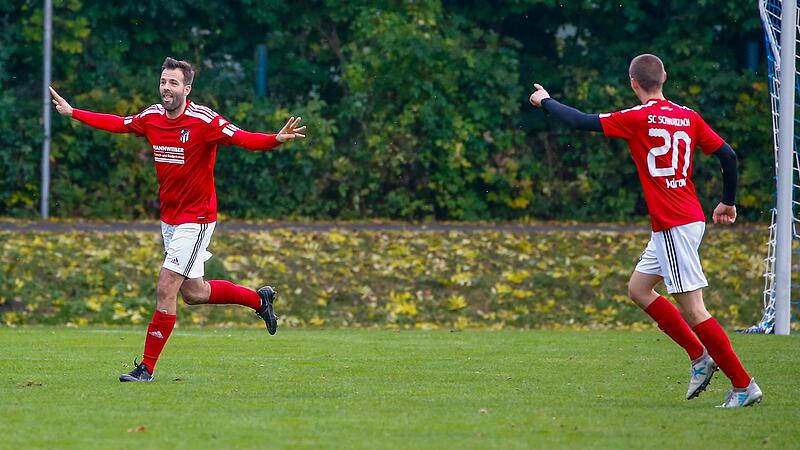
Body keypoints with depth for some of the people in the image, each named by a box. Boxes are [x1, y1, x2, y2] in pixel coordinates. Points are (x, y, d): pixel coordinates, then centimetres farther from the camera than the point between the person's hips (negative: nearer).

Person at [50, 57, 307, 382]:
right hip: (169, 218, 7)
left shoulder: (204, 120, -18)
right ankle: (259, 299, 36)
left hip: (196, 218, -7)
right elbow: (117, 124, 19)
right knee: (193, 292, 15)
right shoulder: (151, 117, 2)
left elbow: (244, 139, -26)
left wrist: (276, 139, -45)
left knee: (166, 290, -11)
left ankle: (147, 367, -4)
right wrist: (72, 113, 25)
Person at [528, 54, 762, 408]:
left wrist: (544, 101, 11)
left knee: (692, 309, -7)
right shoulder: (689, 117, 7)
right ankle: (700, 357, 16)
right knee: (638, 288, 19)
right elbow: (728, 155, 7)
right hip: (689, 218, 8)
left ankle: (743, 385, -8)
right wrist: (728, 203, 21)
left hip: (673, 225, -8)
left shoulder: (638, 119, -11)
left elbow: (581, 122, -7)